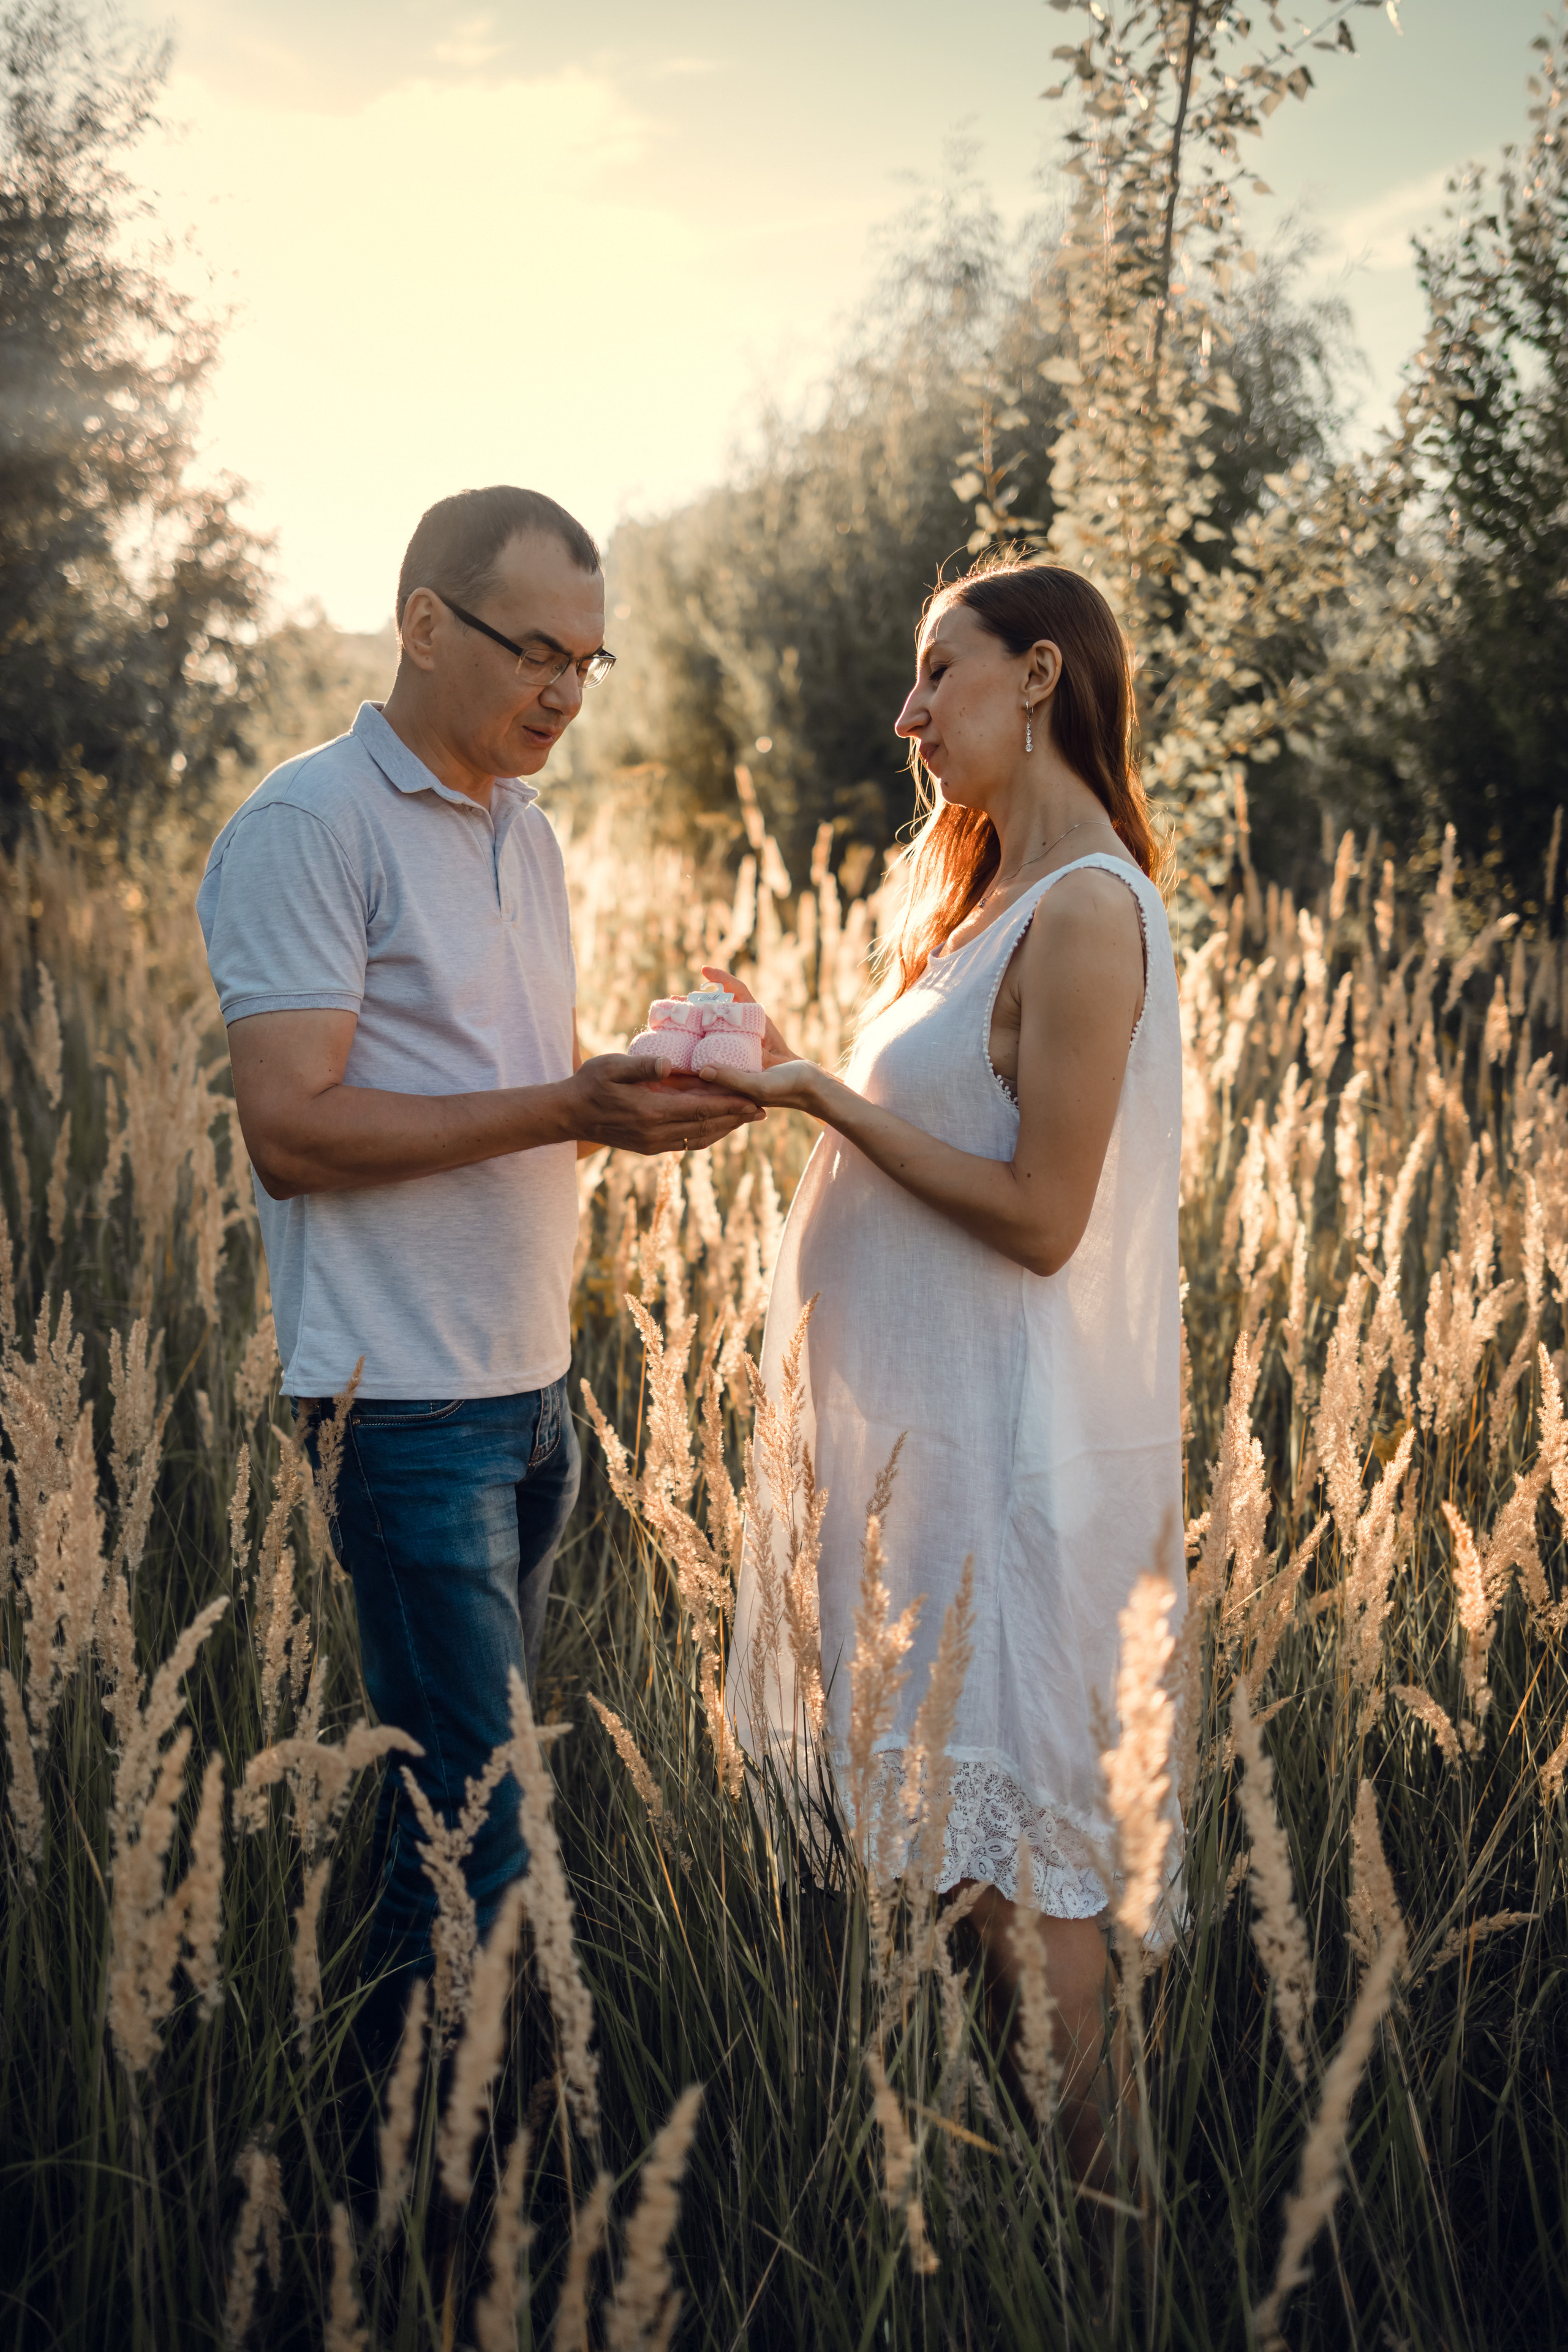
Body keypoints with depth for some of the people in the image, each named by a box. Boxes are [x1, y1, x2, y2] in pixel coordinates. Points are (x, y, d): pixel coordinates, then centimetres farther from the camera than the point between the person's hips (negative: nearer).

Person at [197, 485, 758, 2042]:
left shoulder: (526, 833, 17)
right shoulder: (309, 828, -10)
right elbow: (292, 1129, -17)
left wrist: (651, 1094, 1)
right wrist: (567, 1111, -22)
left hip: (530, 1382, 8)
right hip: (406, 1393, -8)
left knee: (473, 1790, 13)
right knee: (470, 1814, -6)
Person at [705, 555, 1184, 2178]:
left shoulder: (1087, 911, -18)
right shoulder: (993, 895, 13)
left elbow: (1040, 1216, -21)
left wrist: (823, 1097, -18)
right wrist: (792, 1074, 10)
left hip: (1008, 1433, -10)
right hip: (926, 1410, 10)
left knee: (1013, 1819, 1)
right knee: (937, 1791, 17)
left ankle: (1082, 2188, 17)